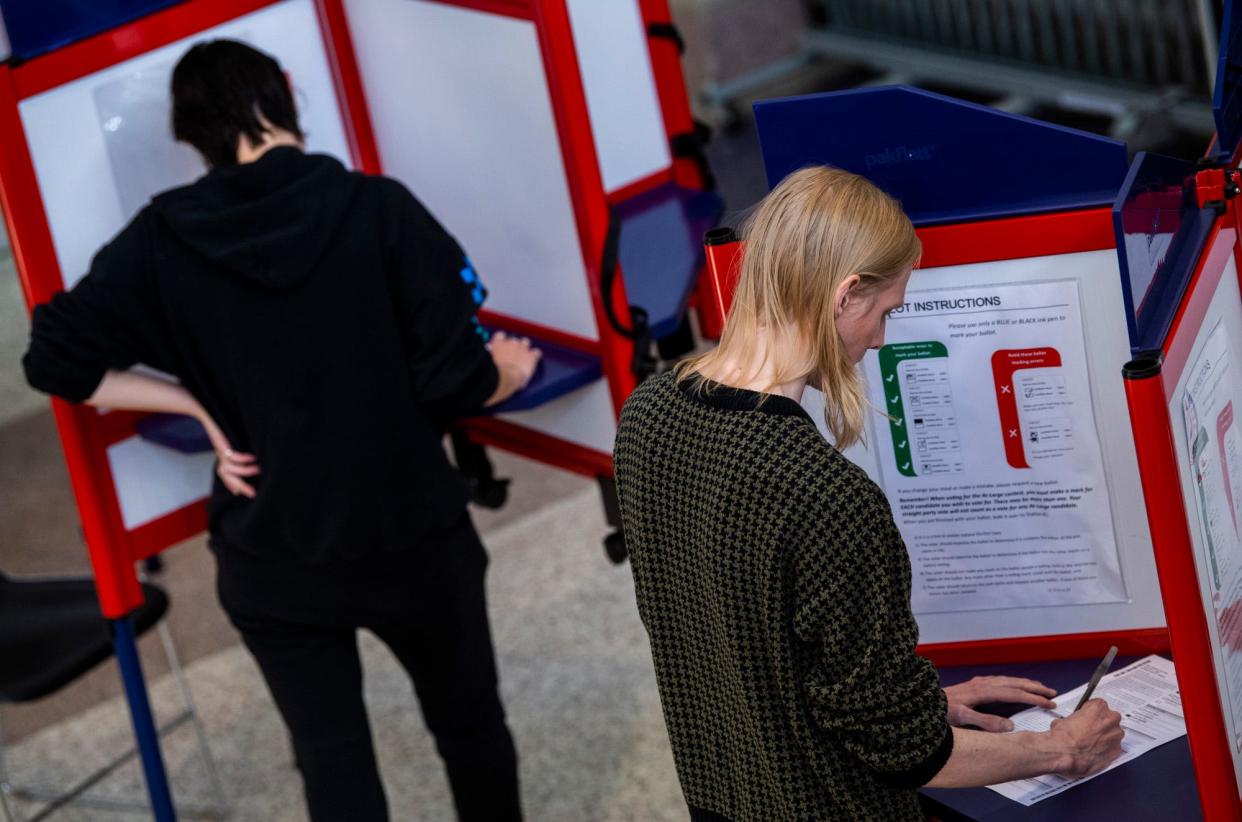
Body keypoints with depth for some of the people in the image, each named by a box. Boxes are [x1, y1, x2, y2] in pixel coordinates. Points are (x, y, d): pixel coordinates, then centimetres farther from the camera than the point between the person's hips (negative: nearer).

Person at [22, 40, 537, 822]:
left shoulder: (161, 241, -8)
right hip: (409, 538, -2)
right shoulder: (380, 209, -15)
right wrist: (503, 374, 8)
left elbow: (56, 361, -9)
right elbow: (453, 381, -15)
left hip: (274, 558, 2)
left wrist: (199, 402, -2)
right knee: (470, 726, 22)